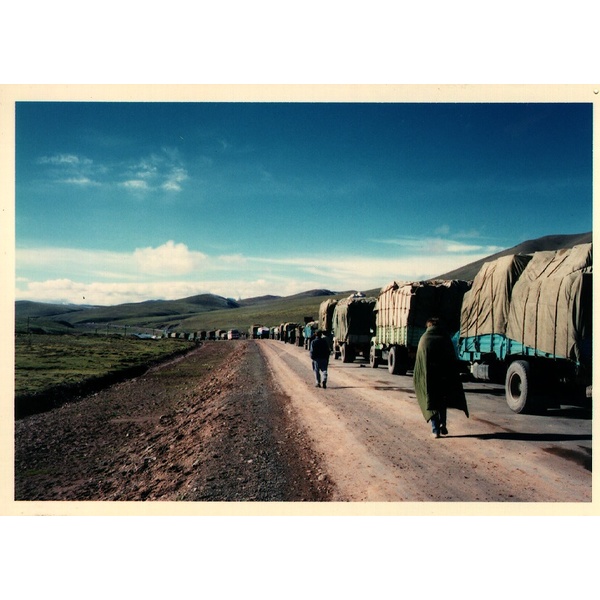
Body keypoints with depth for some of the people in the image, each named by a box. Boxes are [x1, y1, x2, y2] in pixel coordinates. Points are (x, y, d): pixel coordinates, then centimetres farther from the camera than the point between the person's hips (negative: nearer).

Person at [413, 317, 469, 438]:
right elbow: (453, 360, 3)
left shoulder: (424, 340, 3)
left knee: (431, 399, 6)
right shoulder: (446, 339, 5)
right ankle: (442, 424, 5)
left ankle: (435, 429, 0)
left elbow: (419, 360, -1)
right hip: (444, 375, 1)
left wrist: (417, 378, 4)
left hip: (428, 375, -1)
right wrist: (454, 377, 8)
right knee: (442, 398, 18)